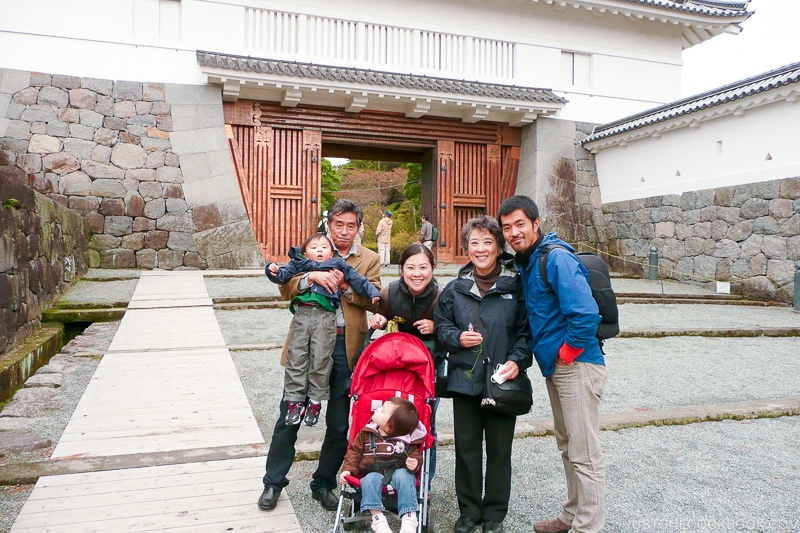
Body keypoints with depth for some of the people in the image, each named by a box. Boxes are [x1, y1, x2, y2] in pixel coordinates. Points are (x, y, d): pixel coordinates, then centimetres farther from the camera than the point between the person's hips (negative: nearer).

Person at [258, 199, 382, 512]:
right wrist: (311, 276, -21)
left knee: (340, 422, 9)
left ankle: (323, 484, 29)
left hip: (346, 347, 1)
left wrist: (347, 286, -20)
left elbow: (374, 300, -5)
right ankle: (273, 483, 25)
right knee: (290, 414, 7)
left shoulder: (369, 260, 8)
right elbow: (286, 289, -3)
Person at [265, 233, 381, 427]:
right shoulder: (300, 264, 18)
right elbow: (284, 274, 10)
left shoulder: (339, 266, 18)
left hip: (326, 318, -1)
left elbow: (358, 280, 16)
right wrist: (274, 271, -11)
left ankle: (315, 401, 9)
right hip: (301, 314, 1)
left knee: (320, 359, -2)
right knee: (296, 358, -1)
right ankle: (295, 401, 8)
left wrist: (373, 293, 5)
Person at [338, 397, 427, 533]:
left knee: (403, 476, -33)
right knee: (370, 480, -31)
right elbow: (355, 451, 7)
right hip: (374, 473, 2)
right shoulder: (366, 434, 2)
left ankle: (409, 517, -33)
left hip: (399, 471, -1)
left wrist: (415, 462, -23)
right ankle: (377, 518, -31)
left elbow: (416, 453, 1)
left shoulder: (406, 440, -5)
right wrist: (348, 469, -6)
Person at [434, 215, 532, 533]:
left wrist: (517, 360, -15)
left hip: (503, 381, -2)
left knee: (499, 449, 9)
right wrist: (457, 338, -10)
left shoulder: (516, 286, -2)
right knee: (466, 447, 11)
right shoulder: (455, 289, 6)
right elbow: (440, 327, 10)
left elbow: (528, 329, -1)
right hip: (464, 379, 2)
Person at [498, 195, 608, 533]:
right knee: (567, 447, 20)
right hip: (554, 366, 10)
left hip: (577, 366, -10)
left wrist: (567, 352, -16)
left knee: (584, 454, 0)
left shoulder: (556, 258, -18)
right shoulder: (524, 262, 10)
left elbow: (585, 313, -27)